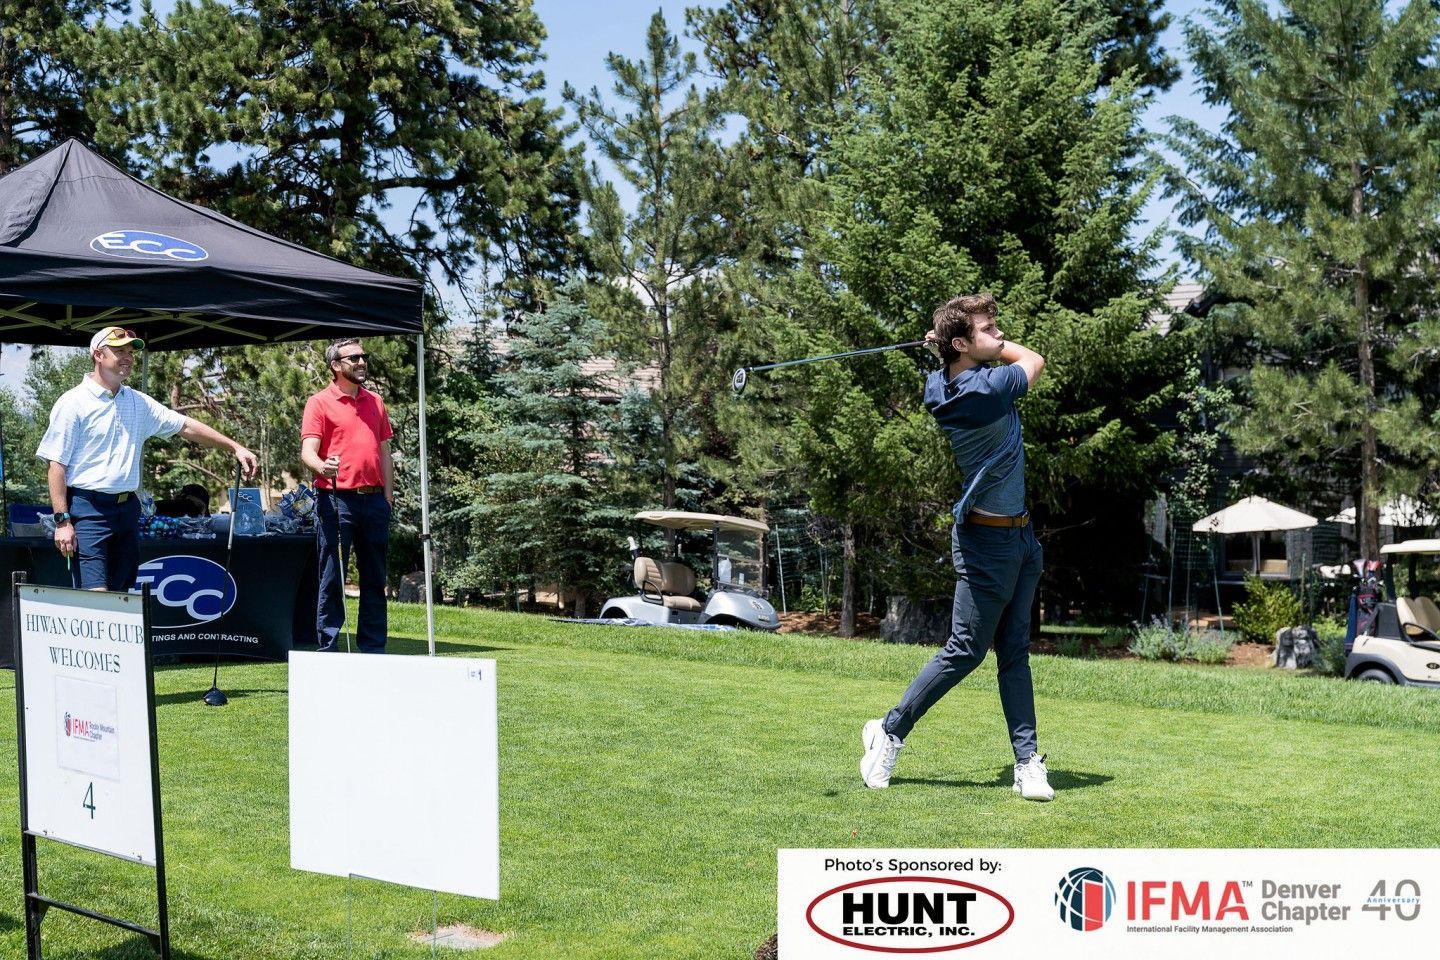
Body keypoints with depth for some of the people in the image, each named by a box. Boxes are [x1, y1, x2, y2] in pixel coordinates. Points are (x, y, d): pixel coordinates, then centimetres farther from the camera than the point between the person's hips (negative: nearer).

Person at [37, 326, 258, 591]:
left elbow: (186, 426, 17)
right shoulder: (73, 402, -5)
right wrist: (62, 521, -14)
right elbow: (57, 465, -7)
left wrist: (235, 447, 10)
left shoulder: (138, 402, 13)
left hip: (127, 507, 6)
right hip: (88, 509, -6)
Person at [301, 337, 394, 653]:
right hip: (336, 499, -5)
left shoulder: (375, 402, 16)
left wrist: (388, 497, 12)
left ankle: (374, 648, 16)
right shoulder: (320, 402, -1)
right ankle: (328, 648, 2)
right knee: (332, 578, -3)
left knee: (375, 579, 9)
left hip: (374, 499, 5)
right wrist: (322, 467, -33)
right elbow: (308, 451, -11)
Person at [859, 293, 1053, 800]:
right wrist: (995, 345, 7)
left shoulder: (938, 387, 0)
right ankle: (890, 731, 14)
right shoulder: (989, 389, -23)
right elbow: (1034, 360, -1)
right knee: (965, 650, 1)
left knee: (1015, 652, 6)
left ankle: (1027, 761, 9)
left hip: (1019, 537, 8)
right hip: (990, 540, -8)